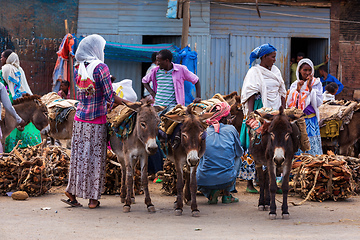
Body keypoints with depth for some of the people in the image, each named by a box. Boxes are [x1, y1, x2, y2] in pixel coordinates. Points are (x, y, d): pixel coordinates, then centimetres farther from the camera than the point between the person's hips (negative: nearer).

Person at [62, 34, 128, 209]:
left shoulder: (78, 68, 4)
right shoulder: (100, 68, -14)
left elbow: (80, 94, 11)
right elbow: (110, 97, -15)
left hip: (80, 118, 5)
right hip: (97, 121, -5)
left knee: (79, 154, 12)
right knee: (96, 156, 3)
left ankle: (72, 192, 15)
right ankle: (93, 198, 8)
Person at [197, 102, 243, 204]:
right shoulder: (231, 129, 3)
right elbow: (239, 152, 17)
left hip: (204, 180, 0)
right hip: (227, 179, 0)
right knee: (237, 158, 31)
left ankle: (211, 193, 10)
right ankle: (227, 194, 26)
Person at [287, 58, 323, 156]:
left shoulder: (316, 83, 3)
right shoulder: (295, 85, 8)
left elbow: (318, 103, -6)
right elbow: (289, 104, 1)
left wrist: (310, 88, -11)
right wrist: (297, 90, -9)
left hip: (311, 121, -2)